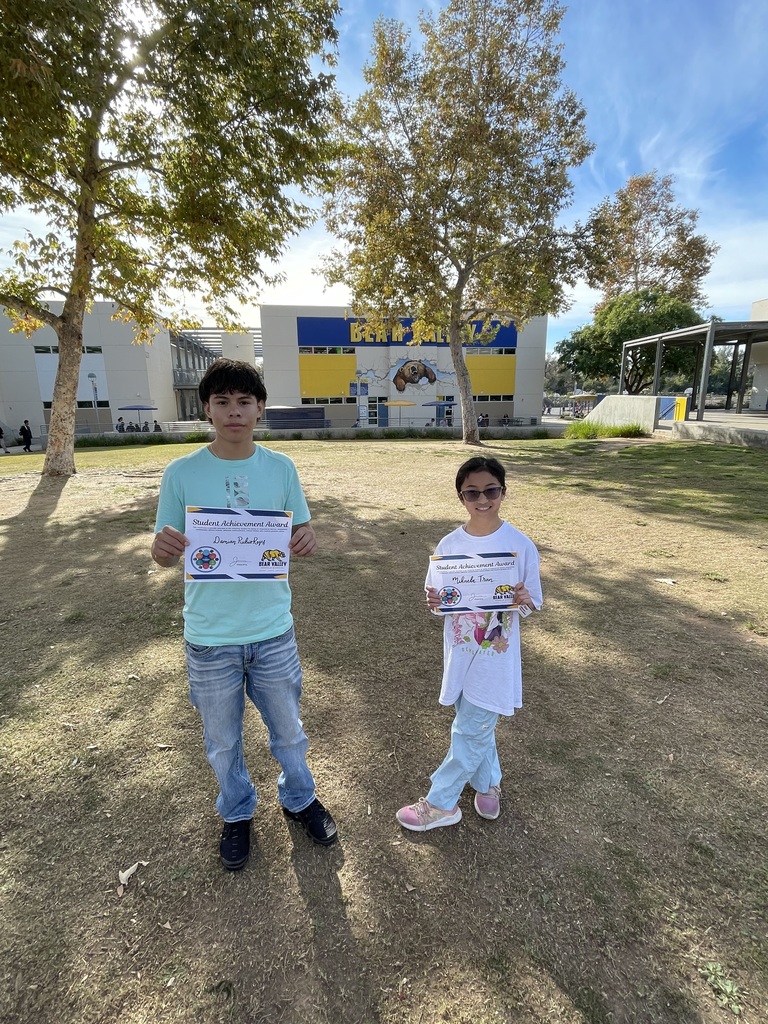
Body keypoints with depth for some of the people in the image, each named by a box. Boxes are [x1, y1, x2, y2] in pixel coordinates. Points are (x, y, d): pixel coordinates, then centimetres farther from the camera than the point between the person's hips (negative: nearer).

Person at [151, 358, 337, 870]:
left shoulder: (281, 468, -4)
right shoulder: (182, 473, -8)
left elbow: (301, 534, 1)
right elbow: (168, 553, -3)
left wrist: (307, 539, -23)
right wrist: (163, 548, -27)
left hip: (273, 628, 1)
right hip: (210, 636, 0)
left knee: (288, 729, 20)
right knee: (223, 741, 20)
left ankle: (299, 798, 49)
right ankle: (237, 813, 49)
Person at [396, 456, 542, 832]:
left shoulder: (520, 545, -12)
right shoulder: (449, 545, -6)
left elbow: (533, 604, -3)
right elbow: (438, 599, 2)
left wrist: (522, 600, -26)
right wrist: (434, 602, -21)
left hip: (496, 656, -3)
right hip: (460, 653, 3)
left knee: (468, 731, 7)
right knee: (476, 726, 20)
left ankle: (440, 803, 28)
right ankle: (489, 784, 47)